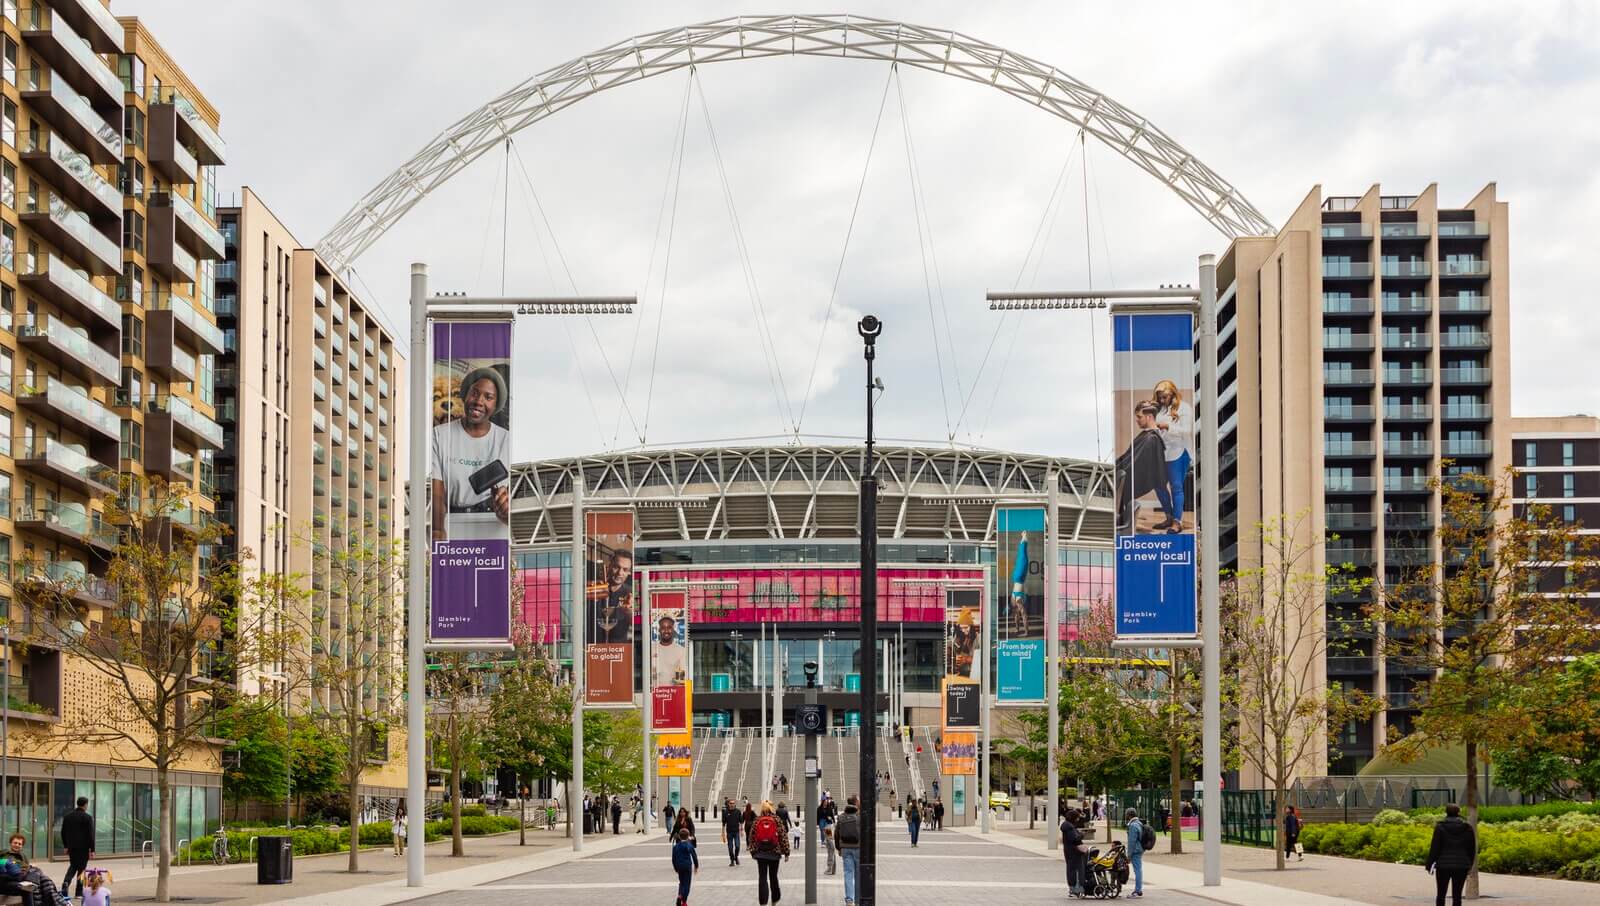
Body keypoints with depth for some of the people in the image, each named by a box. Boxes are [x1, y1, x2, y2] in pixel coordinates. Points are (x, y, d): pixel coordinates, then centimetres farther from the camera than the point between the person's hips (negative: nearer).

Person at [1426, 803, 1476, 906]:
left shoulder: (1440, 827, -7)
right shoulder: (1467, 828, 2)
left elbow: (1434, 848, -7)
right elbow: (1472, 848, 8)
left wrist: (1429, 865, -1)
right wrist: (1469, 865, 19)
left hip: (1444, 865, -2)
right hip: (1461, 866, 2)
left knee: (1441, 894, 10)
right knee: (1457, 895, 4)